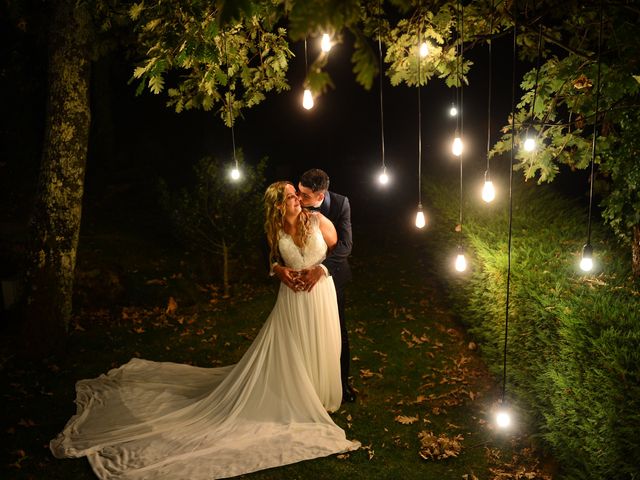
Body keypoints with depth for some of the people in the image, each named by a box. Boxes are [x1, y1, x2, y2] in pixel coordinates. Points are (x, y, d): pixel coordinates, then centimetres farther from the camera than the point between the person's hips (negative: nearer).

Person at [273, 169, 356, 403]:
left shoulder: (340, 203, -18)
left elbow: (345, 244, -25)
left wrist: (322, 268, -39)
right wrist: (277, 266, -36)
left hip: (331, 276, 0)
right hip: (302, 276, 0)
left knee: (338, 332, 13)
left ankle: (342, 381, 33)